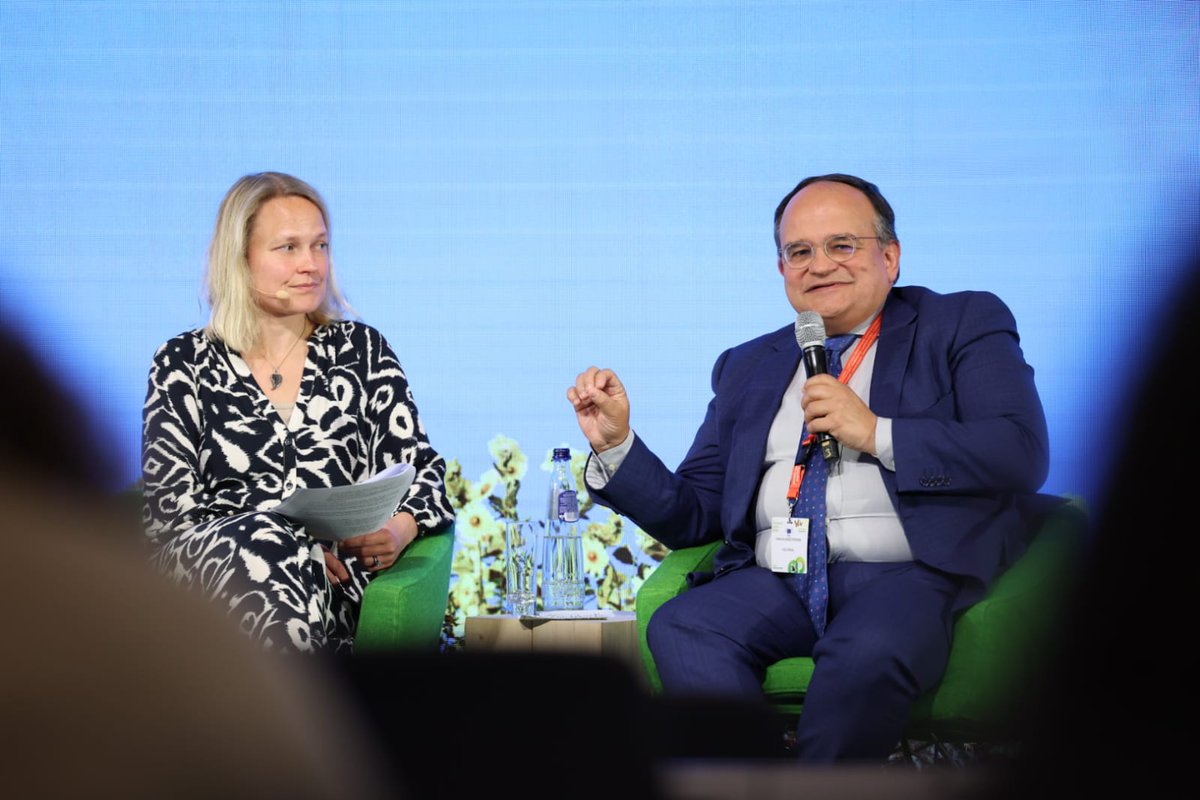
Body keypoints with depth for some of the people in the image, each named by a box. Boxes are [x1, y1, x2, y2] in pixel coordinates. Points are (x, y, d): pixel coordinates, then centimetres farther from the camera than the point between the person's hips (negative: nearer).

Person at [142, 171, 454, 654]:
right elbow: (168, 509, 3)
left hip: (336, 581, 0)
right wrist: (298, 552, -13)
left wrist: (399, 530, -12)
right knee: (265, 541, -36)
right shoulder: (184, 364, 12)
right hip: (215, 574, 0)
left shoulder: (361, 349, 17)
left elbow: (419, 468, 13)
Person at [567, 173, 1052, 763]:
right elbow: (692, 516, 20)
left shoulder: (963, 325, 13)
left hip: (906, 575, -3)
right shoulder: (747, 366, 24)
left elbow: (1023, 454, -4)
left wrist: (876, 433, -9)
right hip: (774, 582, 4)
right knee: (679, 630, -28)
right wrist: (616, 445, 4)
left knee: (868, 651, -37)